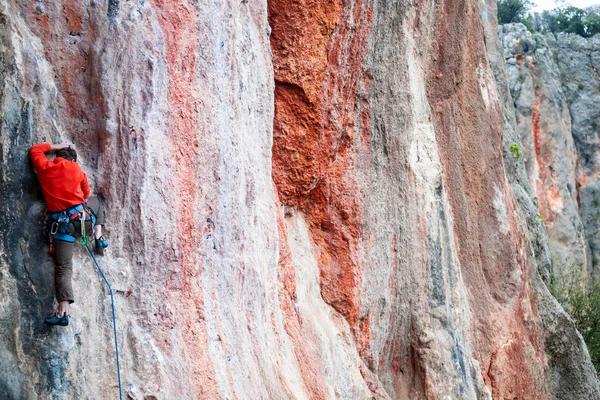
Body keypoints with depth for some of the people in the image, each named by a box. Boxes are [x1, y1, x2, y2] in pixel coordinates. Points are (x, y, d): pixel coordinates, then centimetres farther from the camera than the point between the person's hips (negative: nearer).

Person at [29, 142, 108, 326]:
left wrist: (56, 146, 30)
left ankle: (63, 312, -16)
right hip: (82, 216, 1)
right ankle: (99, 237, 24)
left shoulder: (44, 167, 6)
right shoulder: (77, 170, 8)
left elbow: (35, 150, 25)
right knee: (96, 201, 35)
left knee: (63, 268, -3)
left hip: (61, 223, 0)